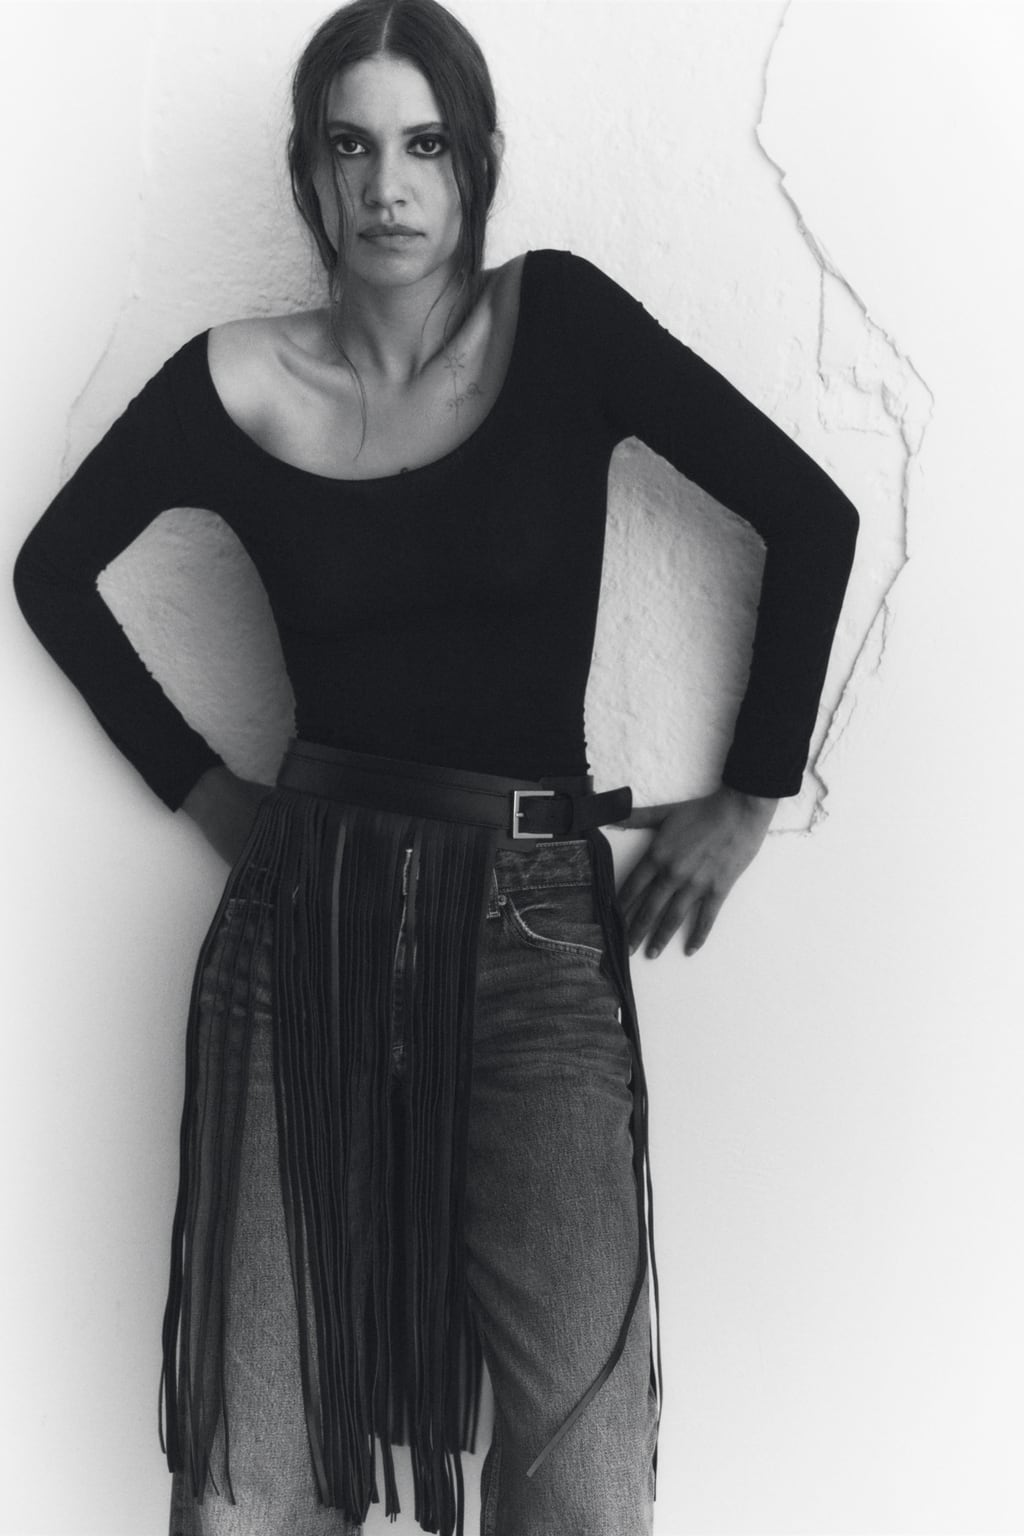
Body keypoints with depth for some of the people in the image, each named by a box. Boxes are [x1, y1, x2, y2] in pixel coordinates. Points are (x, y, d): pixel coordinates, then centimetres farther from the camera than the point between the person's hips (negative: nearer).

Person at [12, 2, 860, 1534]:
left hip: (537, 922, -1)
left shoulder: (559, 320, 0)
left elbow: (810, 517, 1)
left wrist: (750, 795, 3)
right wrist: (196, 780, 11)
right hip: (308, 918, 1)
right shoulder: (238, 384, 4)